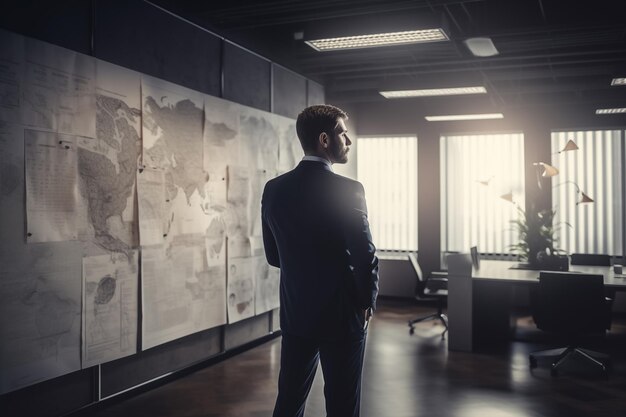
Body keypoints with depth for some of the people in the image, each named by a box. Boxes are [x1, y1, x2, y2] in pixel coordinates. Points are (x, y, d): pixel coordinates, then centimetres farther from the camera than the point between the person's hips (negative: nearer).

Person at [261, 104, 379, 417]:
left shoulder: (274, 189, 0)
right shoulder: (347, 190, -17)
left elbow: (273, 255, 7)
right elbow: (366, 256, -16)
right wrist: (368, 303, 2)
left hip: (295, 313, 5)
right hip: (342, 315, -5)